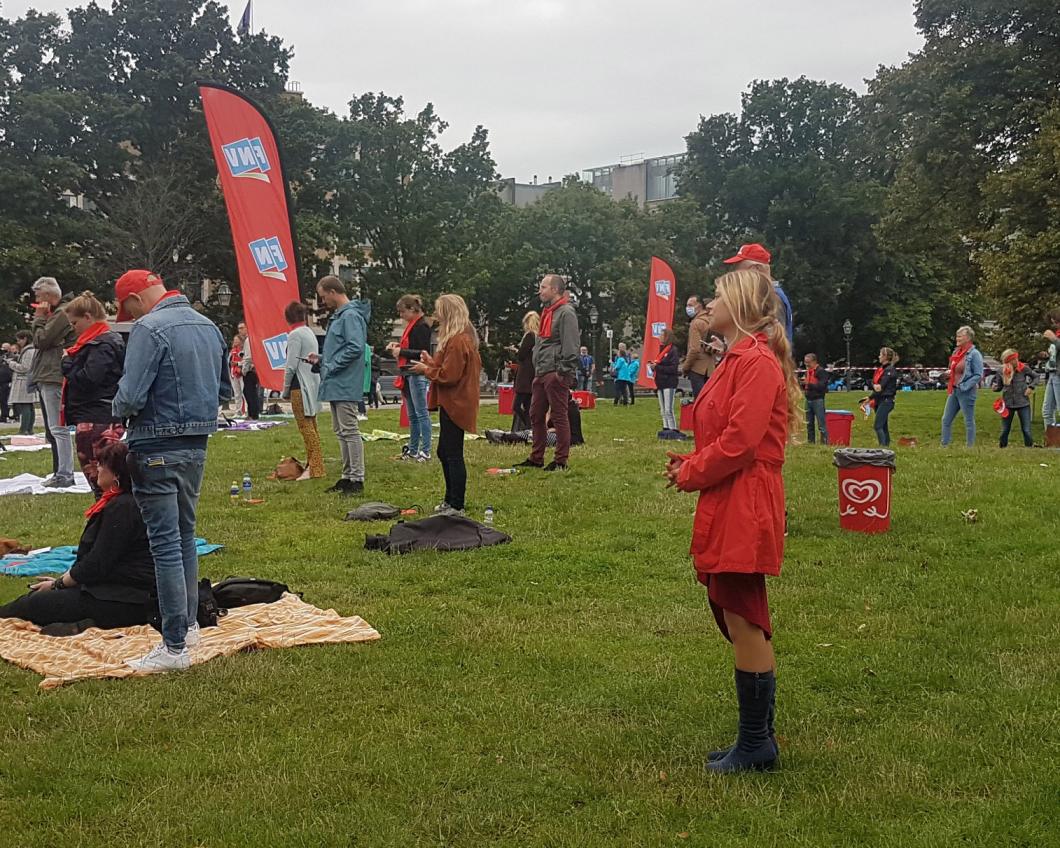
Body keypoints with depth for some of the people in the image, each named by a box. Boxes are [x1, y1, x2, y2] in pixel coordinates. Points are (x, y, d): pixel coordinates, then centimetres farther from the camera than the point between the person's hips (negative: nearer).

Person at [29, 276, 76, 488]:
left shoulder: (61, 314, -10)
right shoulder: (54, 314, 22)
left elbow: (40, 340, -13)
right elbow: (40, 343, 24)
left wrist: (39, 318, -4)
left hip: (53, 379, -11)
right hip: (46, 378, 11)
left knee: (58, 428, -11)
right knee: (53, 430, 13)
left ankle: (64, 474, -10)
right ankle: (60, 472, 18)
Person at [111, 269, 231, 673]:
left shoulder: (149, 329, -15)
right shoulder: (208, 325, 10)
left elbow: (130, 397, -20)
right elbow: (224, 390, 17)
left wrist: (118, 409, 1)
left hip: (157, 450, -8)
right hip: (197, 445, 8)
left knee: (165, 545, -5)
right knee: (185, 536, 19)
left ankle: (175, 647, -2)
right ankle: (188, 624, 29)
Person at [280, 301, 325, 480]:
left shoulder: (295, 334, -12)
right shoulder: (310, 332, 15)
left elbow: (291, 366, -14)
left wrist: (285, 390, -4)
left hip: (301, 387, -9)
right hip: (313, 384, 9)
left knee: (306, 428, -8)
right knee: (311, 427, 14)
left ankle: (315, 469, -9)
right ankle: (312, 464, 21)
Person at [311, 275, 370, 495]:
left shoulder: (351, 316, -15)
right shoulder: (338, 316, 17)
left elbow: (356, 347, -24)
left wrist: (332, 366, -18)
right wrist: (321, 359, 12)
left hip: (345, 385, -11)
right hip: (335, 385, 11)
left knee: (349, 431, -8)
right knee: (340, 431, 14)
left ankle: (357, 479, -4)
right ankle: (347, 476, 22)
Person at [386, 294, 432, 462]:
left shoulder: (422, 326, -13)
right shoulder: (412, 325, 16)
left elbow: (423, 352, -18)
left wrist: (401, 351, -15)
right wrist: (398, 345, 8)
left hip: (417, 374, -10)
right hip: (408, 374, 10)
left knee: (421, 413, -6)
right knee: (412, 415, 14)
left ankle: (425, 451, -3)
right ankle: (412, 450, 21)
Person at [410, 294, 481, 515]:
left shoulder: (457, 341, -18)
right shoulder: (466, 338, 15)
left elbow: (449, 375, -21)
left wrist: (426, 370, -7)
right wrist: (432, 362, 9)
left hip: (454, 405, -11)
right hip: (454, 403, 11)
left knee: (453, 455, -6)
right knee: (444, 452, 17)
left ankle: (456, 507, -2)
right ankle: (450, 500, 26)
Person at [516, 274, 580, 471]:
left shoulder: (566, 313, -9)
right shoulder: (547, 312, 21)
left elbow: (571, 345, -15)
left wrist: (564, 372, -19)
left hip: (556, 374, -10)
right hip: (541, 373, 10)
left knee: (559, 416, -5)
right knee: (536, 415, 12)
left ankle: (561, 461, -1)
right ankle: (536, 458, 21)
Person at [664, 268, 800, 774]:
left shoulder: (757, 363, -14)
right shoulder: (736, 360, 18)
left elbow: (739, 442, -21)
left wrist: (690, 474, -8)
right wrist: (691, 464, 6)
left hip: (744, 512, -11)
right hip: (726, 511, 11)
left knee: (744, 625, -4)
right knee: (743, 625, 15)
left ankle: (755, 746, 7)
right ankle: (758, 739, 25)